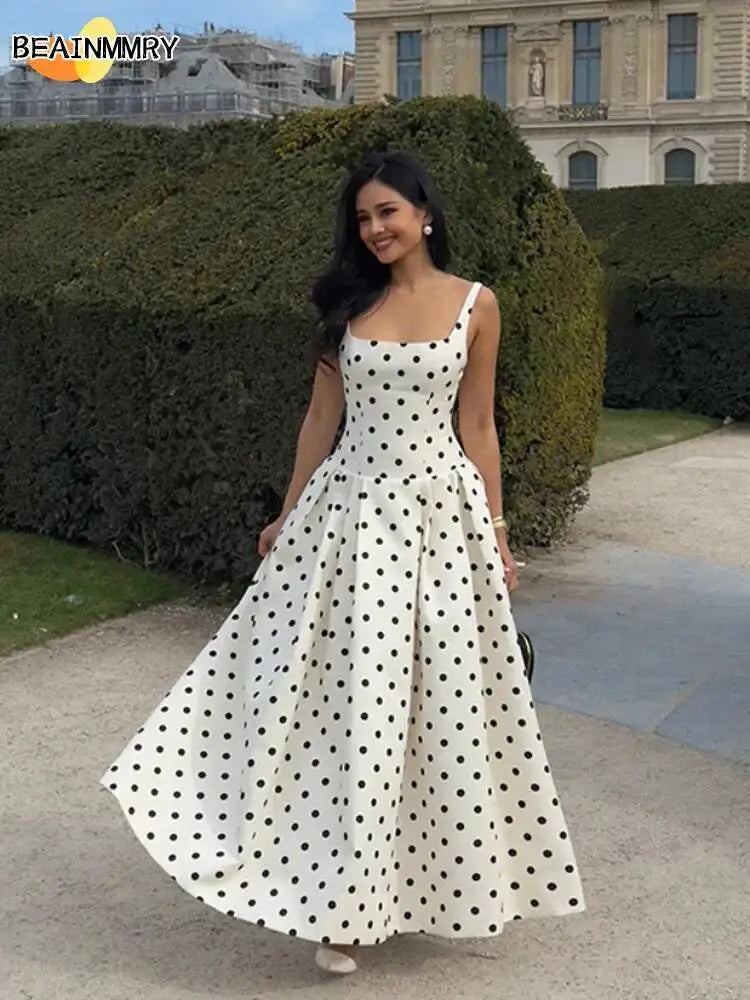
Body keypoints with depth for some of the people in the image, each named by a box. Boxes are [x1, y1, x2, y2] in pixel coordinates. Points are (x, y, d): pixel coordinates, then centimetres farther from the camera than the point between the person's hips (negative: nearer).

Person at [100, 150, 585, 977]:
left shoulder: (475, 305, 2)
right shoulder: (348, 303, 6)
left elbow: (477, 427, 5)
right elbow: (321, 416, 10)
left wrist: (497, 532, 3)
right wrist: (287, 517, 8)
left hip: (440, 509, 0)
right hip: (351, 506, 1)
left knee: (442, 698, 4)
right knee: (351, 699, -1)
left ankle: (441, 876, 25)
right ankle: (347, 902, 10)